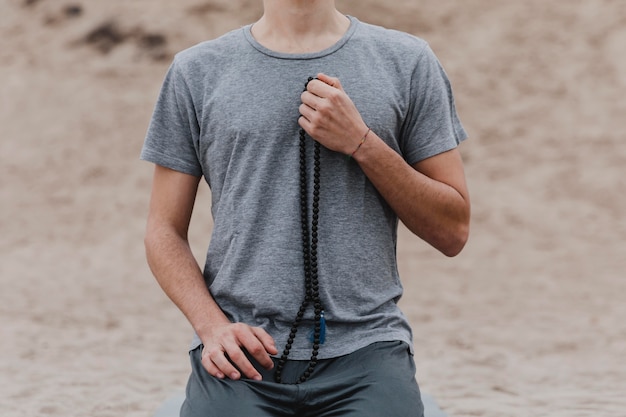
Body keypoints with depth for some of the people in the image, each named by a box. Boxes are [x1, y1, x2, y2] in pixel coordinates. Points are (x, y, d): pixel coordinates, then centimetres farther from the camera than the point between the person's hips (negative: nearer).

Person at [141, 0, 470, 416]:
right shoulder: (196, 71, 10)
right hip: (242, 354, 0)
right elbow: (165, 230, 10)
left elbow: (453, 231, 7)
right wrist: (213, 325, -8)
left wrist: (362, 143, -6)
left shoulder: (409, 62, 9)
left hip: (364, 349, 1)